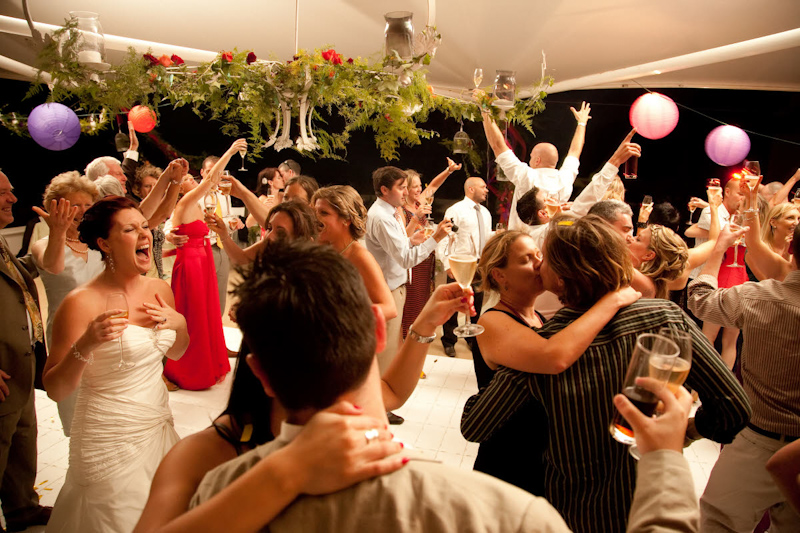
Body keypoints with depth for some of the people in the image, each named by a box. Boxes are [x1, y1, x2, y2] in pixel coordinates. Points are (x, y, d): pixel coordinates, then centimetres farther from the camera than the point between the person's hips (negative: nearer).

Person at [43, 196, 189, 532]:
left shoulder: (160, 290, 0)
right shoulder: (82, 303, -18)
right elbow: (55, 391, -16)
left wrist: (178, 323, -5)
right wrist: (85, 346, -32)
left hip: (159, 426, 6)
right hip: (110, 440, -6)